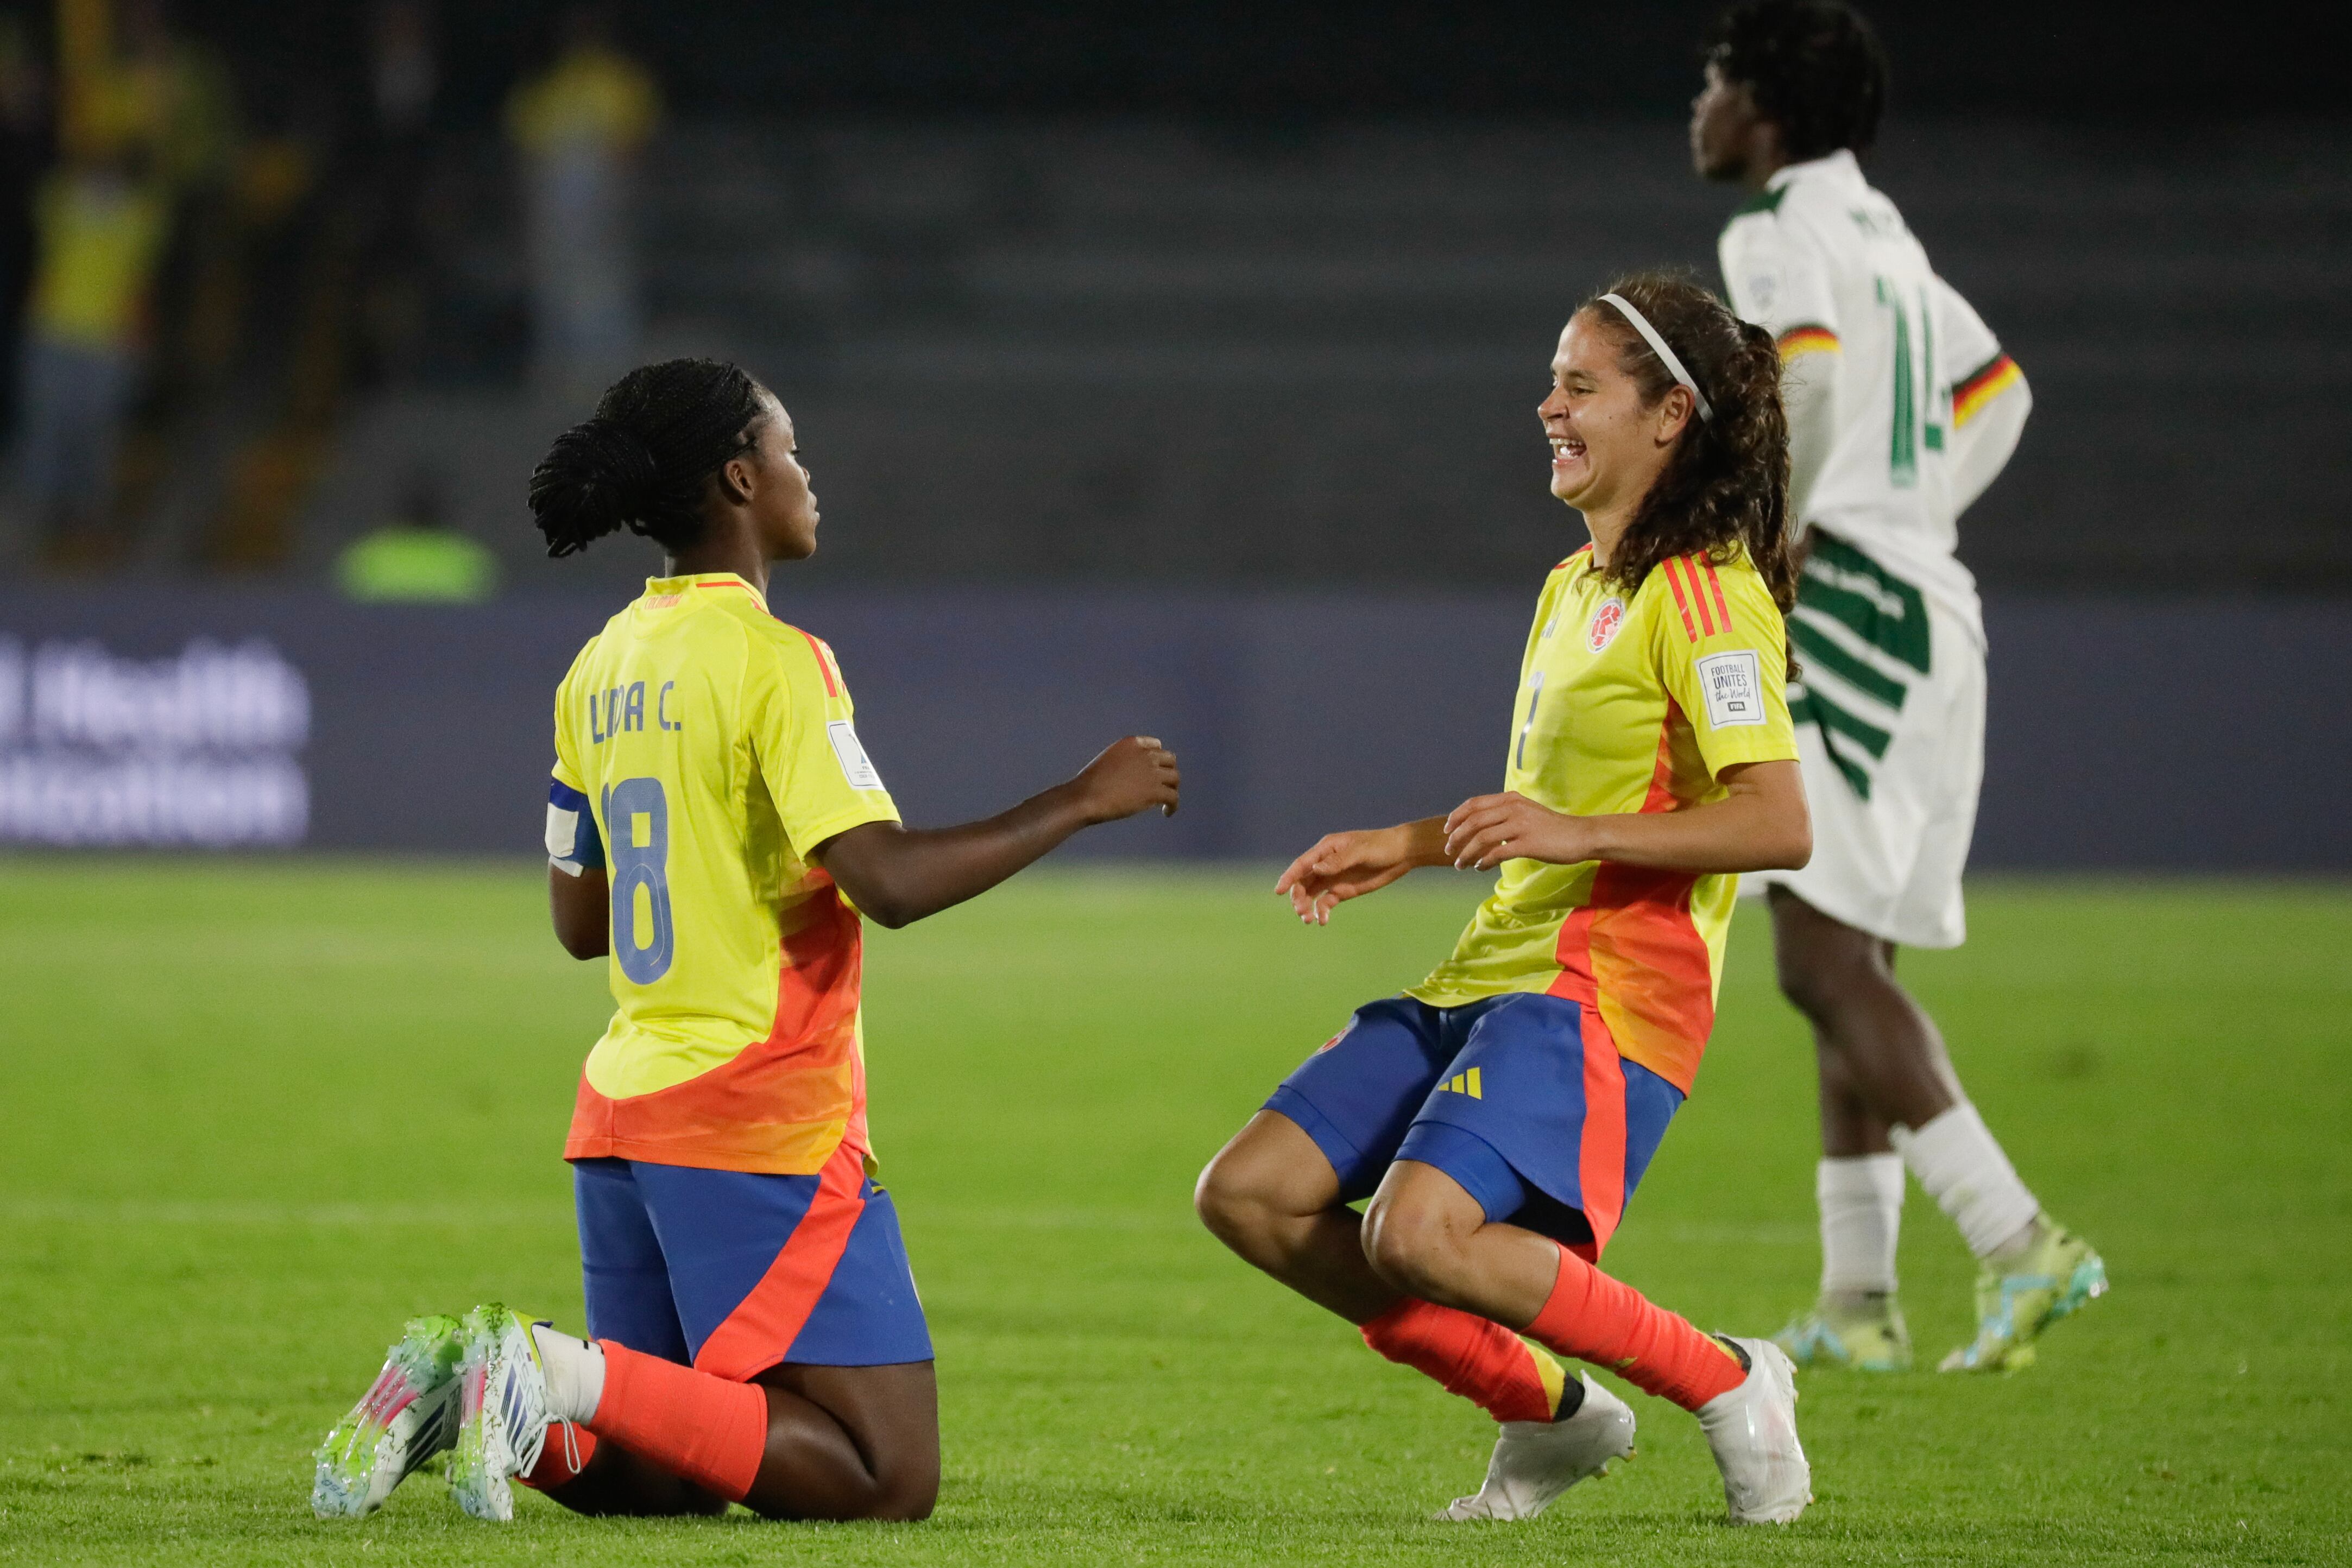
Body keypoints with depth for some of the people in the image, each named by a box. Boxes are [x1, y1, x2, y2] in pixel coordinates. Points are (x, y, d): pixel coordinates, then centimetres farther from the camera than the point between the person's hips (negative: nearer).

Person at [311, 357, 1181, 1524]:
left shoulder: (600, 669, 12)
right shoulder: (772, 661, -12)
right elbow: (889, 881, -21)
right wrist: (1080, 802, -11)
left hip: (624, 1113, 8)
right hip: (764, 1122, -8)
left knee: (661, 1476, 16)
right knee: (889, 1480, -7)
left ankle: (461, 1390, -9)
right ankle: (568, 1377, -18)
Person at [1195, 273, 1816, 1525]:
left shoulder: (1703, 595, -9)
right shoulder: (1573, 586, 22)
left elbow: (1778, 823, -21)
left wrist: (1575, 834, -27)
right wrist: (1405, 848, 28)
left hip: (1606, 990, -10)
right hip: (1490, 975, 10)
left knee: (1419, 1232, -29)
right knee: (1251, 1194, -1)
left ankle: (1724, 1384, -9)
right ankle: (1551, 1412, 7)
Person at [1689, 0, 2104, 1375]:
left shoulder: (1779, 236, -9)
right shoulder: (1880, 232, 20)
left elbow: (1804, 387, -26)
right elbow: (1997, 394, 28)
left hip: (1849, 620, -10)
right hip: (1929, 616, 10)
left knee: (1826, 964, -13)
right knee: (1851, 965, 11)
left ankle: (2020, 1245, -19)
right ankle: (1860, 1303, 11)